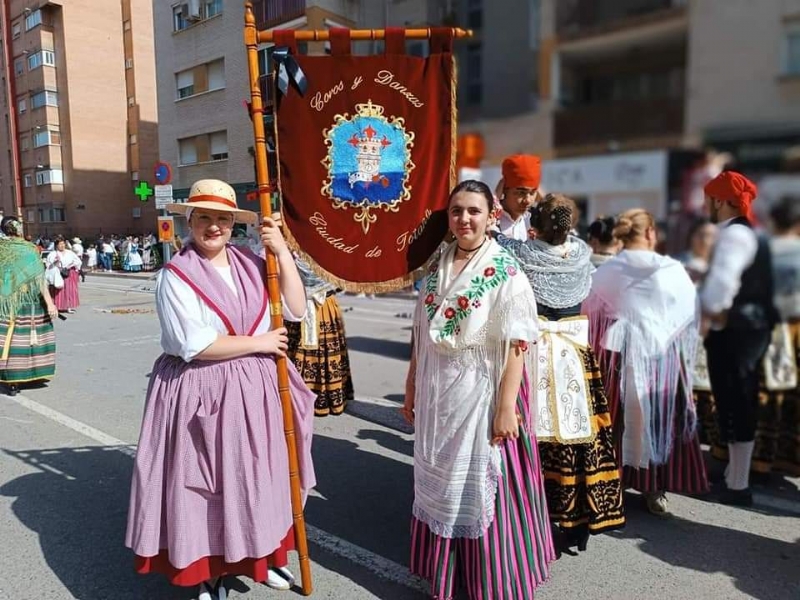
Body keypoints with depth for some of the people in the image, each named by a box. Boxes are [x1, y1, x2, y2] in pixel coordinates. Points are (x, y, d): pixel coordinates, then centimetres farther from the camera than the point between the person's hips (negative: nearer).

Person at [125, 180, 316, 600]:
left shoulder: (251, 264, 3)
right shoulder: (175, 275, -11)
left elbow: (295, 310, -3)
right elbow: (194, 345, -20)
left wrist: (282, 253, -9)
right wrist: (258, 343, -13)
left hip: (254, 390, 5)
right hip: (200, 393, -4)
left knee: (254, 478, 17)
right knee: (206, 485, 9)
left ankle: (258, 554, 40)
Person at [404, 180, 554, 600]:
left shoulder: (506, 274, -11)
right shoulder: (436, 269, 6)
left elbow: (516, 347, -14)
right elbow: (421, 337, 11)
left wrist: (507, 408, -18)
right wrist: (411, 389, 12)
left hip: (481, 395, -5)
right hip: (437, 396, 6)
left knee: (484, 491, 6)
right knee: (440, 485, 15)